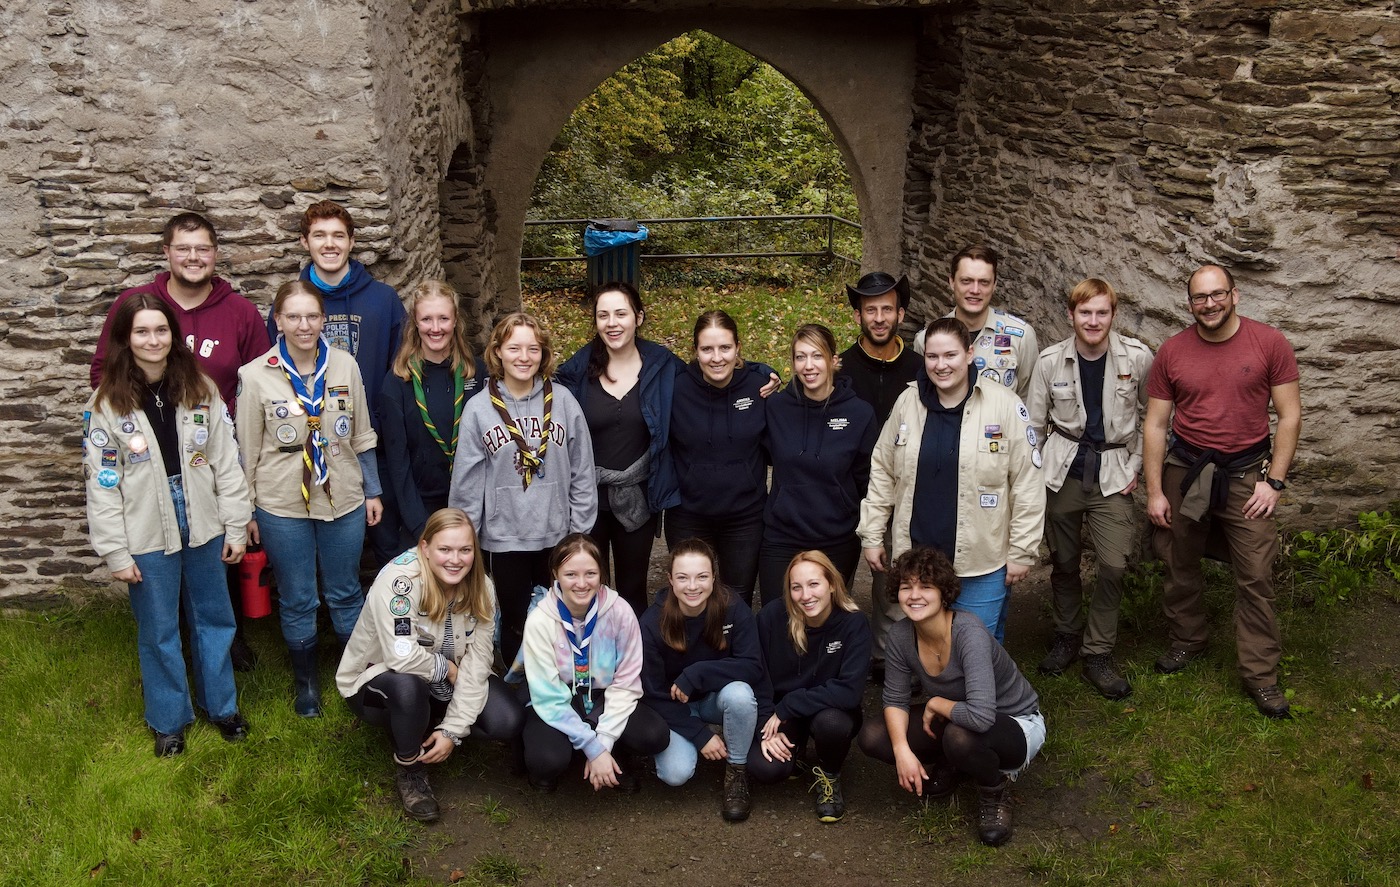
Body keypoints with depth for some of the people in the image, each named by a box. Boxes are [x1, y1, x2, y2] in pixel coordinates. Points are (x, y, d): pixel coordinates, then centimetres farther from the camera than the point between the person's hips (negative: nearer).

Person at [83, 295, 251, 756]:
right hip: (147, 535, -2)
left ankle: (221, 704, 34)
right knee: (158, 631, 10)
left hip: (202, 526, 3)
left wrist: (236, 526, -1)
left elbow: (226, 461, 1)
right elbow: (101, 482, -7)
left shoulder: (201, 390, -1)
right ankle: (168, 720, 28)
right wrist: (116, 552, -9)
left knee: (214, 618, 15)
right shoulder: (107, 403, -8)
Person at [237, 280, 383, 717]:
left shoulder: (344, 366, -3)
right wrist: (246, 511, 2)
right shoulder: (256, 376, -9)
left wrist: (372, 491, 9)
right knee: (297, 601, 11)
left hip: (343, 501, 1)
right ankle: (306, 682, 30)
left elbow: (361, 436, 7)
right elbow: (247, 451, -2)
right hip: (282, 507, -1)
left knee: (346, 595, 14)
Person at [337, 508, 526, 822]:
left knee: (508, 723, -17)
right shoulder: (398, 580, -30)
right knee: (407, 685, -40)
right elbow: (400, 657, -38)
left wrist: (453, 729, -21)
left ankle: (433, 726, 12)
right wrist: (446, 668, -20)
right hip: (377, 677, -5)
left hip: (441, 684, 5)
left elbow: (476, 665, -14)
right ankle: (409, 769, -11)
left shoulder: (480, 588, -12)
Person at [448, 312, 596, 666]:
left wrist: (580, 528, 1)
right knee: (515, 623, 10)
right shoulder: (479, 409, -4)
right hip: (505, 537, -1)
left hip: (557, 535, 1)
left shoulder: (562, 400, -2)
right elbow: (467, 481, -1)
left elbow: (582, 471, 2)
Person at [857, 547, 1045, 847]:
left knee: (959, 737, -40)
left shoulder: (969, 634, -33)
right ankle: (945, 767, 13)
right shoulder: (901, 634, -14)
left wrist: (936, 704, -25)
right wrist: (902, 750, -21)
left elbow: (981, 716, -43)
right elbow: (895, 699, -5)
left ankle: (995, 791, -6)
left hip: (1016, 725, -6)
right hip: (954, 720, 6)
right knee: (872, 738, -14)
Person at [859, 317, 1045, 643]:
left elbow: (1027, 485, -7)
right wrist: (872, 536, 8)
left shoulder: (1005, 405, -9)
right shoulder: (908, 402, 2)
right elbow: (882, 471, 10)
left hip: (982, 566, -3)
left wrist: (1022, 552, -6)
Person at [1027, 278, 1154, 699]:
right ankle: (1067, 636, 34)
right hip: (1063, 470, 1)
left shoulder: (1138, 357, -7)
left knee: (1114, 564, -9)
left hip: (1113, 472, -1)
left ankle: (1097, 653, 8)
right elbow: (1035, 424, 5)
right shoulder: (1050, 360, -5)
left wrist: (1135, 467, 2)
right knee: (1063, 561, 11)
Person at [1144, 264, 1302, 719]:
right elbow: (1155, 425, 1)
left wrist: (1274, 481, -8)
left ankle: (1260, 673, 9)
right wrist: (1154, 491, -2)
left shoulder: (1270, 343, -7)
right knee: (1180, 565, 13)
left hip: (1246, 472, -2)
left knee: (1256, 577, -2)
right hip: (1184, 470, 2)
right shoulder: (1172, 352, -2)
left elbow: (1290, 416, -4)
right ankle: (1187, 638, 36)